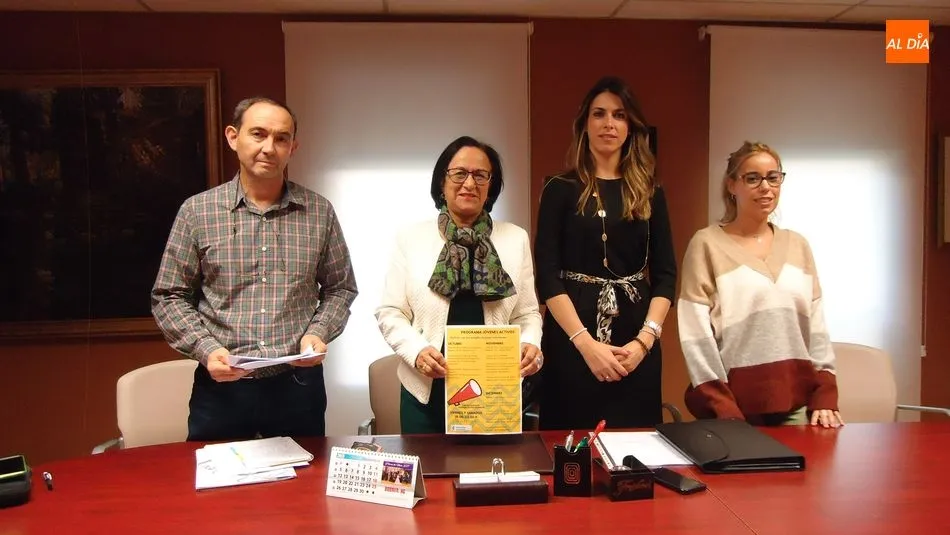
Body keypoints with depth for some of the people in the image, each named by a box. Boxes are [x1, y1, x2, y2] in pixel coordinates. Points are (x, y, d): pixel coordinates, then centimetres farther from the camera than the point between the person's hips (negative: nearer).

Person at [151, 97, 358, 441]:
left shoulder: (319, 212, 1)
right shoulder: (197, 211, -2)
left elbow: (340, 288, 9)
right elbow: (169, 297, 3)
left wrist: (318, 332, -8)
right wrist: (205, 349, -11)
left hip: (298, 384, 1)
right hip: (220, 386, -1)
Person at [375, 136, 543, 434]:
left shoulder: (516, 239, 5)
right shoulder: (411, 238, 1)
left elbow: (527, 313, 8)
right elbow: (390, 312, 1)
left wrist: (531, 345, -13)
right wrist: (416, 351, -16)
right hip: (427, 391, -1)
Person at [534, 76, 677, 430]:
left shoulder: (650, 193, 8)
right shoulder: (561, 189, 1)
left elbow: (665, 274, 5)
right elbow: (547, 275, -6)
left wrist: (645, 340, -9)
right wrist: (585, 342, -16)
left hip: (635, 341, 3)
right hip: (570, 341, -2)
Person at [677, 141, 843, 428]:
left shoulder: (797, 245, 10)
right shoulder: (707, 245, -5)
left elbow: (816, 326, 10)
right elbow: (697, 334, -10)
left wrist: (825, 398, 1)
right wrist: (724, 412, -15)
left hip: (797, 405, 4)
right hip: (736, 405, -4)